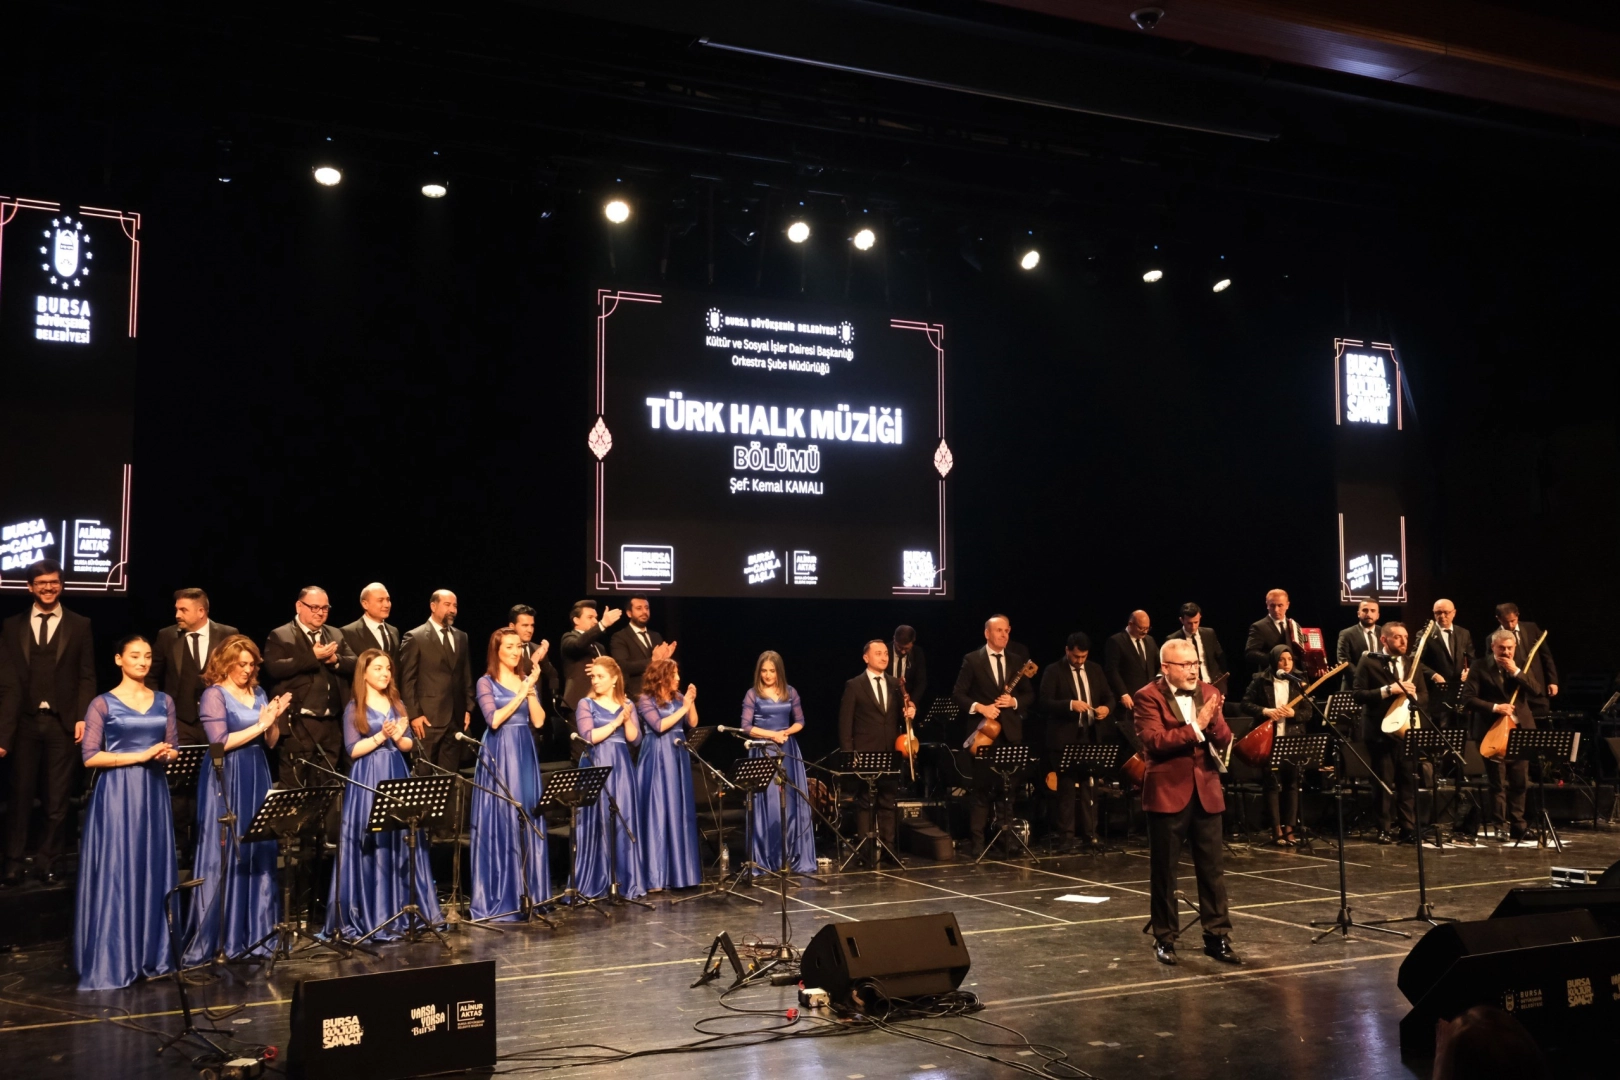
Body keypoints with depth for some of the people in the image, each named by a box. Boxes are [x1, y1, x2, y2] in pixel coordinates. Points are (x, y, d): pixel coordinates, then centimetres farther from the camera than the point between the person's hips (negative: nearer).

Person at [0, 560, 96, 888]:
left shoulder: (79, 625, 6)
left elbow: (86, 677, 3)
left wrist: (83, 718, -10)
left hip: (62, 722, -1)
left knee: (57, 799, 5)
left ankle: (46, 860, 17)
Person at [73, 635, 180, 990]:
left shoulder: (164, 702, 10)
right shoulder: (103, 704, -2)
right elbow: (90, 757, -8)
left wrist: (168, 754, -9)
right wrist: (140, 755, -16)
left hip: (154, 791, 4)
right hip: (117, 793, -4)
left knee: (154, 870, 6)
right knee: (116, 873, -4)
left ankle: (152, 955, 14)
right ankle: (112, 960, 3)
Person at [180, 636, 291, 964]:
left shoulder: (258, 693, 13)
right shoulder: (214, 695, -6)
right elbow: (219, 742, -15)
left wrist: (274, 719, -6)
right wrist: (259, 725, -14)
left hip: (257, 777, 6)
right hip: (227, 780, -6)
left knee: (259, 853, 5)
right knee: (225, 856, -3)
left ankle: (255, 930, 13)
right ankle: (217, 936, 3)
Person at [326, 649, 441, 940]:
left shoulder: (397, 704, 11)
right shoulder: (354, 708, -2)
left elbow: (410, 745, 11)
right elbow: (352, 750, -9)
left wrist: (399, 737, -10)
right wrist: (381, 735, -17)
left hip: (397, 776, 5)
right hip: (368, 780, -5)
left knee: (401, 844, 5)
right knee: (371, 846, -4)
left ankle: (402, 911, 13)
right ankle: (371, 916, 2)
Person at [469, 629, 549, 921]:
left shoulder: (525, 680, 12)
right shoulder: (486, 682, -3)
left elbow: (538, 721, 2)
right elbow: (494, 720, -16)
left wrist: (530, 690, -8)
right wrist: (520, 694, -14)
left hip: (525, 755, 5)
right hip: (499, 756, -5)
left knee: (528, 821, 5)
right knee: (499, 822, -5)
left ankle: (528, 892, 12)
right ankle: (497, 899, 1)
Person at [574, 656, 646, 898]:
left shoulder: (627, 704, 10)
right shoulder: (586, 704, 0)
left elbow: (635, 739, 2)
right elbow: (589, 737, -13)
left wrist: (627, 720, -13)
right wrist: (615, 722, -12)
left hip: (621, 768, 3)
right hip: (597, 768, -3)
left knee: (625, 822, 1)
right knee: (598, 823, -5)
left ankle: (625, 880, 8)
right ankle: (594, 883, 0)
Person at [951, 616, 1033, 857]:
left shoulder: (1017, 660, 11)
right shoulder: (972, 660, -1)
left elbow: (1030, 694, 12)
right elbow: (958, 694, -4)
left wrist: (1014, 701, -7)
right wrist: (980, 707, -16)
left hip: (1011, 732, 4)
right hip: (985, 731, -4)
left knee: (1007, 788, 7)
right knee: (981, 789, -3)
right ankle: (977, 841, 2)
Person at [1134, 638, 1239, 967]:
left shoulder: (1208, 693, 9)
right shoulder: (1149, 697, -7)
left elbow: (1225, 741, 2)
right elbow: (1154, 741, -19)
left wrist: (1214, 721, -18)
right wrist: (1195, 727, -22)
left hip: (1206, 791, 4)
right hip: (1167, 792, -4)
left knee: (1211, 869, 7)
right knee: (1164, 871, 6)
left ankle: (1217, 936, 16)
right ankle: (1164, 939, 17)